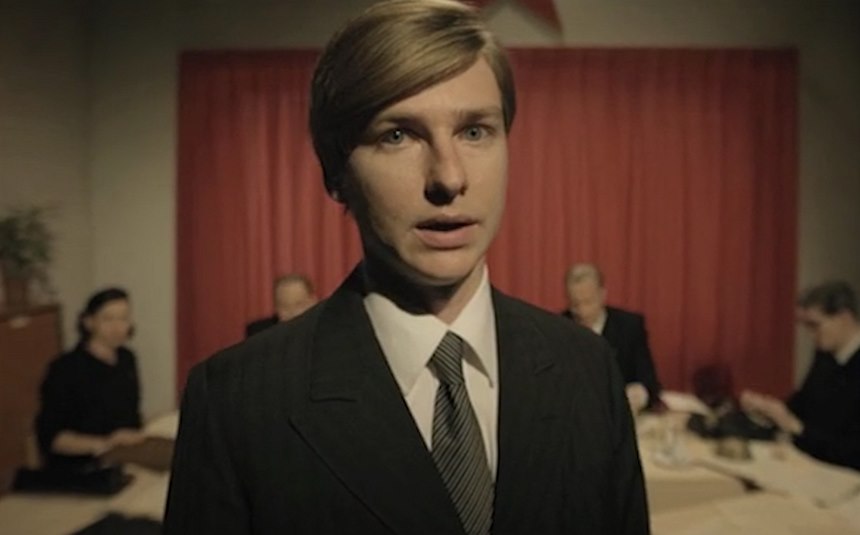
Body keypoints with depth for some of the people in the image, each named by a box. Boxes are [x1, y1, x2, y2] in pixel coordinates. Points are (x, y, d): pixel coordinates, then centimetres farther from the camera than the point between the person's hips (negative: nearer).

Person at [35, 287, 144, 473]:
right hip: (77, 472, -5)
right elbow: (49, 437, -10)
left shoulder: (127, 360, 8)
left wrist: (137, 439, 3)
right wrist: (102, 444, -21)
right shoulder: (65, 369, -9)